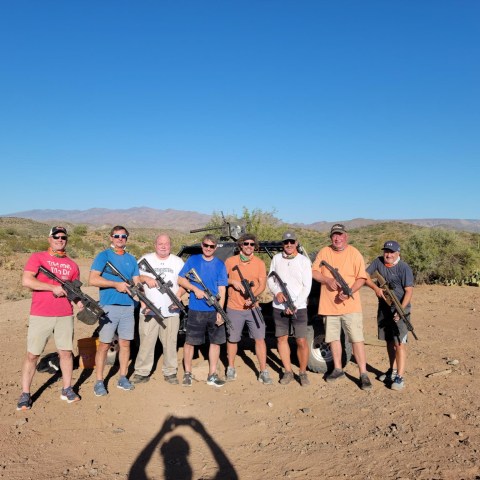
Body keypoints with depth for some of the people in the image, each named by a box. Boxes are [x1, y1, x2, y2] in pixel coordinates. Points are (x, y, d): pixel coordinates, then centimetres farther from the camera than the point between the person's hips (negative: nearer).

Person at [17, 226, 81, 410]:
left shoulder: (72, 265, 10)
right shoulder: (37, 257, -1)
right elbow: (26, 280, -13)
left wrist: (79, 299, -7)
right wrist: (53, 288, -17)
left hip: (65, 316, 3)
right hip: (40, 316, -3)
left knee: (66, 352, 8)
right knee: (32, 355, 4)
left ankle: (67, 389, 22)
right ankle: (25, 394, 19)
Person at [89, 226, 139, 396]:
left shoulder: (131, 259, 13)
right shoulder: (103, 256, -1)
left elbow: (137, 283, 11)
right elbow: (93, 280, -11)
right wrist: (116, 284, -16)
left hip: (128, 307, 4)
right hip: (109, 307, -4)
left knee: (125, 343, 10)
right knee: (104, 345, 1)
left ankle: (123, 378, 22)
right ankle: (99, 381, 13)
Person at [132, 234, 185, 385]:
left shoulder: (178, 261, 10)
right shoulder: (146, 259, 8)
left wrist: (178, 295, -8)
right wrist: (146, 278, -13)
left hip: (171, 310, 1)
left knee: (170, 343, 5)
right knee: (146, 342, 1)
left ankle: (170, 372, 18)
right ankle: (142, 372, 14)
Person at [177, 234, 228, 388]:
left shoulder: (220, 265, 3)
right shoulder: (192, 260, 2)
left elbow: (222, 290, 0)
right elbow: (181, 280, 3)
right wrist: (196, 289, -13)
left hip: (214, 310, 2)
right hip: (195, 310, -2)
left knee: (216, 341, 7)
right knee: (190, 341, 5)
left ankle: (212, 375, 20)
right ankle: (187, 373, 23)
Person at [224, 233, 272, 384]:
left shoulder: (259, 263, 2)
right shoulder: (230, 261, 1)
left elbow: (262, 284, -3)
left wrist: (253, 296, -20)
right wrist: (233, 281, -12)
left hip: (253, 307, 0)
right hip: (234, 308, 0)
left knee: (260, 338, -2)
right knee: (232, 338, 10)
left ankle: (263, 372, 9)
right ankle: (231, 368, 28)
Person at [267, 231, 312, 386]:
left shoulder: (304, 261, -3)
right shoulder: (276, 259, 4)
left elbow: (307, 286, -7)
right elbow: (270, 280, 7)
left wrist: (295, 305, -15)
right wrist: (277, 292, -13)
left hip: (299, 307, -3)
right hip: (279, 307, 3)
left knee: (301, 341, -3)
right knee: (281, 339, 9)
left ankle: (303, 373, 17)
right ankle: (288, 372, 25)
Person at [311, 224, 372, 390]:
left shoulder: (354, 253, -4)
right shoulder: (324, 252, 3)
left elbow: (361, 278, -5)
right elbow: (313, 271, 3)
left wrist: (349, 292, -21)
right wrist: (327, 280, -15)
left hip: (350, 305, -3)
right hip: (329, 305, 3)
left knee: (357, 339, -4)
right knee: (333, 338, 13)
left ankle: (363, 374, 6)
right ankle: (338, 370, 29)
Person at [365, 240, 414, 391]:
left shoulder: (404, 268, -12)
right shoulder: (378, 261, 2)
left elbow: (409, 291, -16)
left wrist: (401, 310, -27)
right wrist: (376, 288, -15)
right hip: (383, 309, 6)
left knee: (399, 343, -8)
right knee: (389, 341, 16)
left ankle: (399, 378, -4)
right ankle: (393, 370, 31)